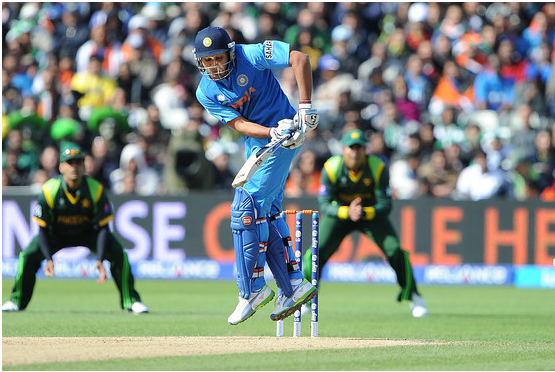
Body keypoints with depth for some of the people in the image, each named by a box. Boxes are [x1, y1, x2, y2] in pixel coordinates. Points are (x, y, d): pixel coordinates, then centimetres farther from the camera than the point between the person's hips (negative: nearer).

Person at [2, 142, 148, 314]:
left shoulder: (96, 190, -26)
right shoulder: (49, 190, -27)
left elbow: (103, 227, -21)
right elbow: (43, 229, -19)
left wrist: (100, 260, -33)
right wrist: (49, 259, -33)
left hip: (88, 233, 0)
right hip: (57, 234, 0)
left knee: (118, 253, -21)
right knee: (29, 254, -20)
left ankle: (131, 300, -5)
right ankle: (17, 301, 0)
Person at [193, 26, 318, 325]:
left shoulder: (250, 56, -17)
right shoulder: (206, 92, -2)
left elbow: (299, 59, -21)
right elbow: (238, 123, -12)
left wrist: (305, 107, -26)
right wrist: (274, 132, -29)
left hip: (283, 135, -8)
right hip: (257, 143, 8)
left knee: (247, 210, -12)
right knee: (267, 213, 10)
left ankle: (253, 289, -4)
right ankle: (294, 287, 18)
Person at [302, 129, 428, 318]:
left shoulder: (378, 168, -23)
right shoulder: (331, 168, -23)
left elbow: (385, 205, -23)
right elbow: (324, 205, -24)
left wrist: (364, 213, -43)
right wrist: (347, 212, -43)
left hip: (371, 212, 0)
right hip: (339, 212, 0)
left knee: (395, 250, -18)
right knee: (316, 252, -16)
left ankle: (413, 297, 1)